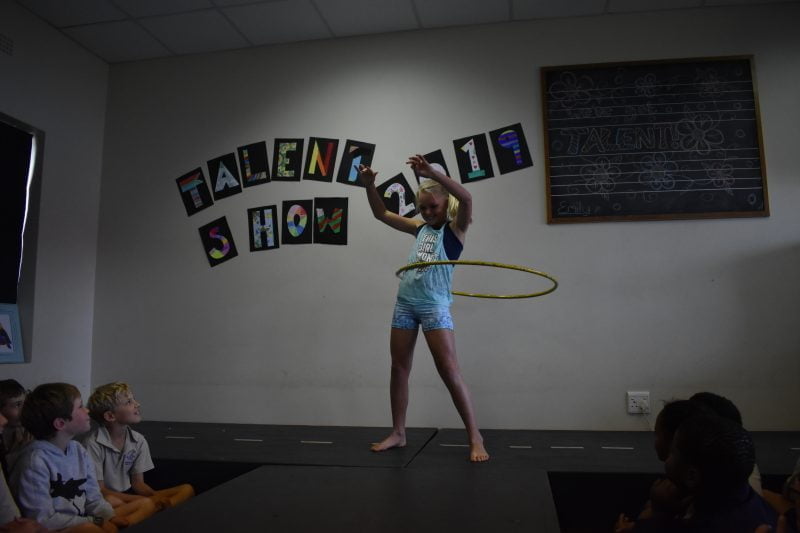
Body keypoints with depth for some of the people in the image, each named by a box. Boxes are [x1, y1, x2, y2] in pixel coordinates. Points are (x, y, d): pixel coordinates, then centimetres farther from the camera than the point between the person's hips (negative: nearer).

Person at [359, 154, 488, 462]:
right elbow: (381, 214, 21)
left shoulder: (455, 228, 1)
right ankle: (398, 433, 20)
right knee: (399, 369, 8)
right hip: (405, 303, 6)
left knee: (450, 371, -7)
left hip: (434, 305, -6)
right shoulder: (421, 228, 16)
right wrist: (369, 185, 6)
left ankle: (475, 437, 1)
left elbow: (466, 198, -20)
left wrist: (431, 173, -27)